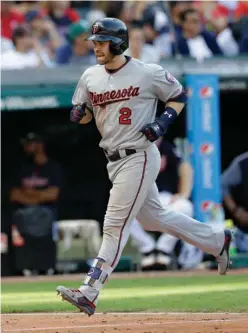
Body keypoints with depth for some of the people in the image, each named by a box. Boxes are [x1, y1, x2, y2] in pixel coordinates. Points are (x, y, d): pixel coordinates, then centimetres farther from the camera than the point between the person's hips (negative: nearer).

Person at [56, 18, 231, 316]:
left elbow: (179, 96, 1)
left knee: (115, 225, -10)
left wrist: (163, 121, -15)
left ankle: (89, 292, -13)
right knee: (153, 218, 18)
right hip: (114, 161, 8)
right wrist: (78, 114, -9)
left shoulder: (148, 73, -12)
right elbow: (83, 114, 14)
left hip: (139, 157, -8)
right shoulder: (90, 77, 4)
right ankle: (217, 241, 36)